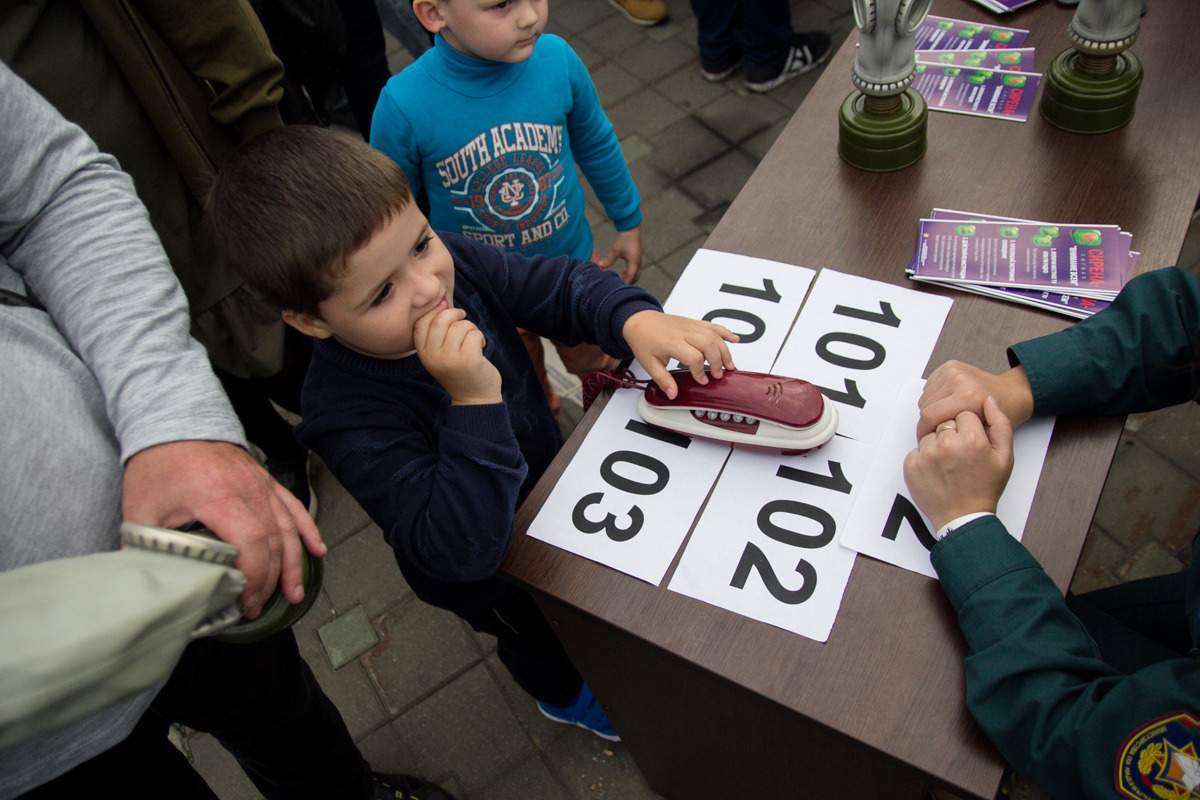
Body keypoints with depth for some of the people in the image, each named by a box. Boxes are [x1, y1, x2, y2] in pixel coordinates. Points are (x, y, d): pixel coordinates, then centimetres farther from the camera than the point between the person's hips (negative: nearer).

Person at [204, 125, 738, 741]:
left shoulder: (450, 262, -27)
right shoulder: (348, 415, -43)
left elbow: (560, 286, -15)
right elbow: (462, 549, -45)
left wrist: (635, 320, -35)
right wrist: (474, 400, -54)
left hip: (547, 468, 5)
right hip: (486, 572, -4)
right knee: (536, 632, 29)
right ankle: (563, 695, 66)